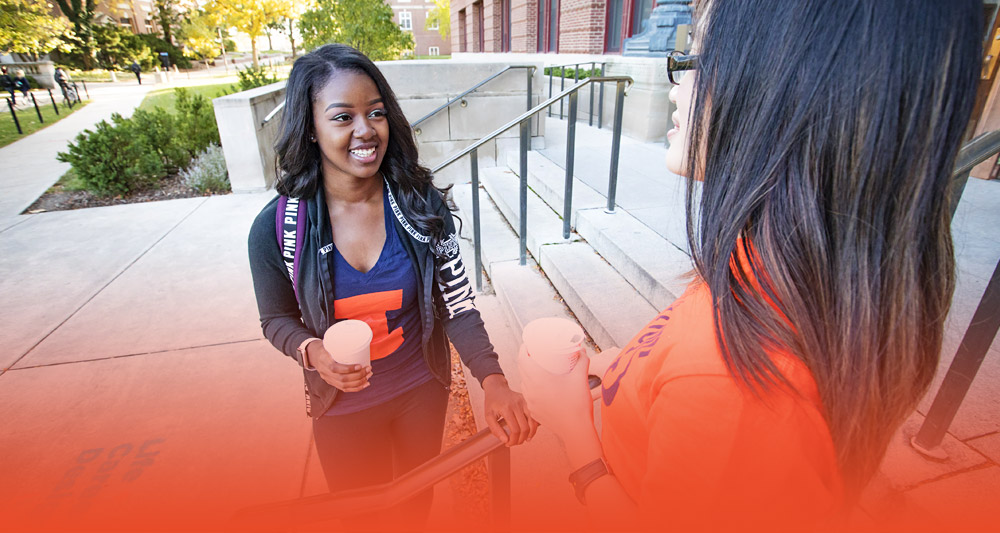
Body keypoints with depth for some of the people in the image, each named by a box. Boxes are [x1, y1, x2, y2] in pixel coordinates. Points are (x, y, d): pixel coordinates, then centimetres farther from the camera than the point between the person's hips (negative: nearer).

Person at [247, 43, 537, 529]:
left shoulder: (423, 204, -18)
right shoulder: (275, 229, -19)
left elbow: (457, 304, -16)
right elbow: (277, 319, -4)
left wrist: (493, 379, -30)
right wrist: (312, 352, -25)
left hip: (423, 390, 1)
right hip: (343, 406, 0)